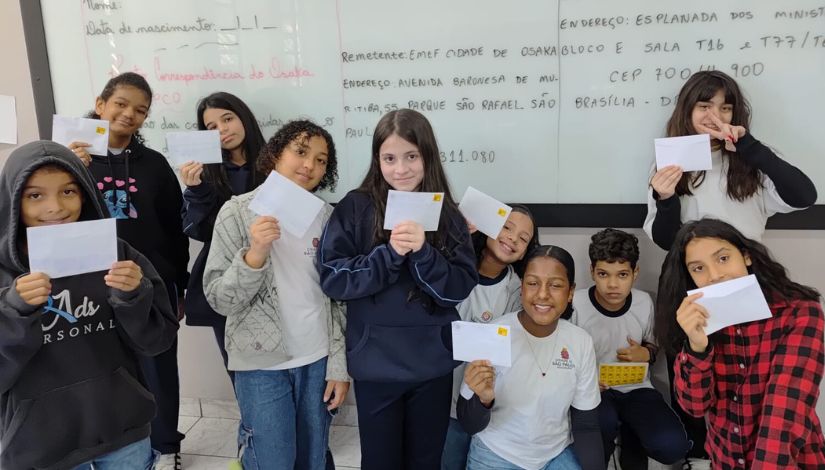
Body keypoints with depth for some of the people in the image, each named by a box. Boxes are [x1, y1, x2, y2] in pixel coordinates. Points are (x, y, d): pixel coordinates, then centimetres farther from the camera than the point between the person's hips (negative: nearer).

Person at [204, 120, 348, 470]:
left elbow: (337, 298, 4)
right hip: (262, 366, -3)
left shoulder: (326, 217, 1)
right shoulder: (238, 212, -8)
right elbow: (219, 299, -11)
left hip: (317, 362, 3)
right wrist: (255, 253, -25)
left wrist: (339, 365, 2)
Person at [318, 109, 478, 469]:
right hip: (376, 365, -2)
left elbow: (460, 289, -7)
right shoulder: (355, 208, -7)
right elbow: (332, 278, -13)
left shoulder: (447, 215, -1)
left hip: (433, 365, 2)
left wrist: (422, 252, -22)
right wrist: (390, 254, -23)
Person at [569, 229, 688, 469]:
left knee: (672, 446, -21)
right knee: (602, 423, -37)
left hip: (635, 388, 3)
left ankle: (630, 437, 15)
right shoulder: (575, 304, -15)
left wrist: (646, 354, -8)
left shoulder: (644, 302, -2)